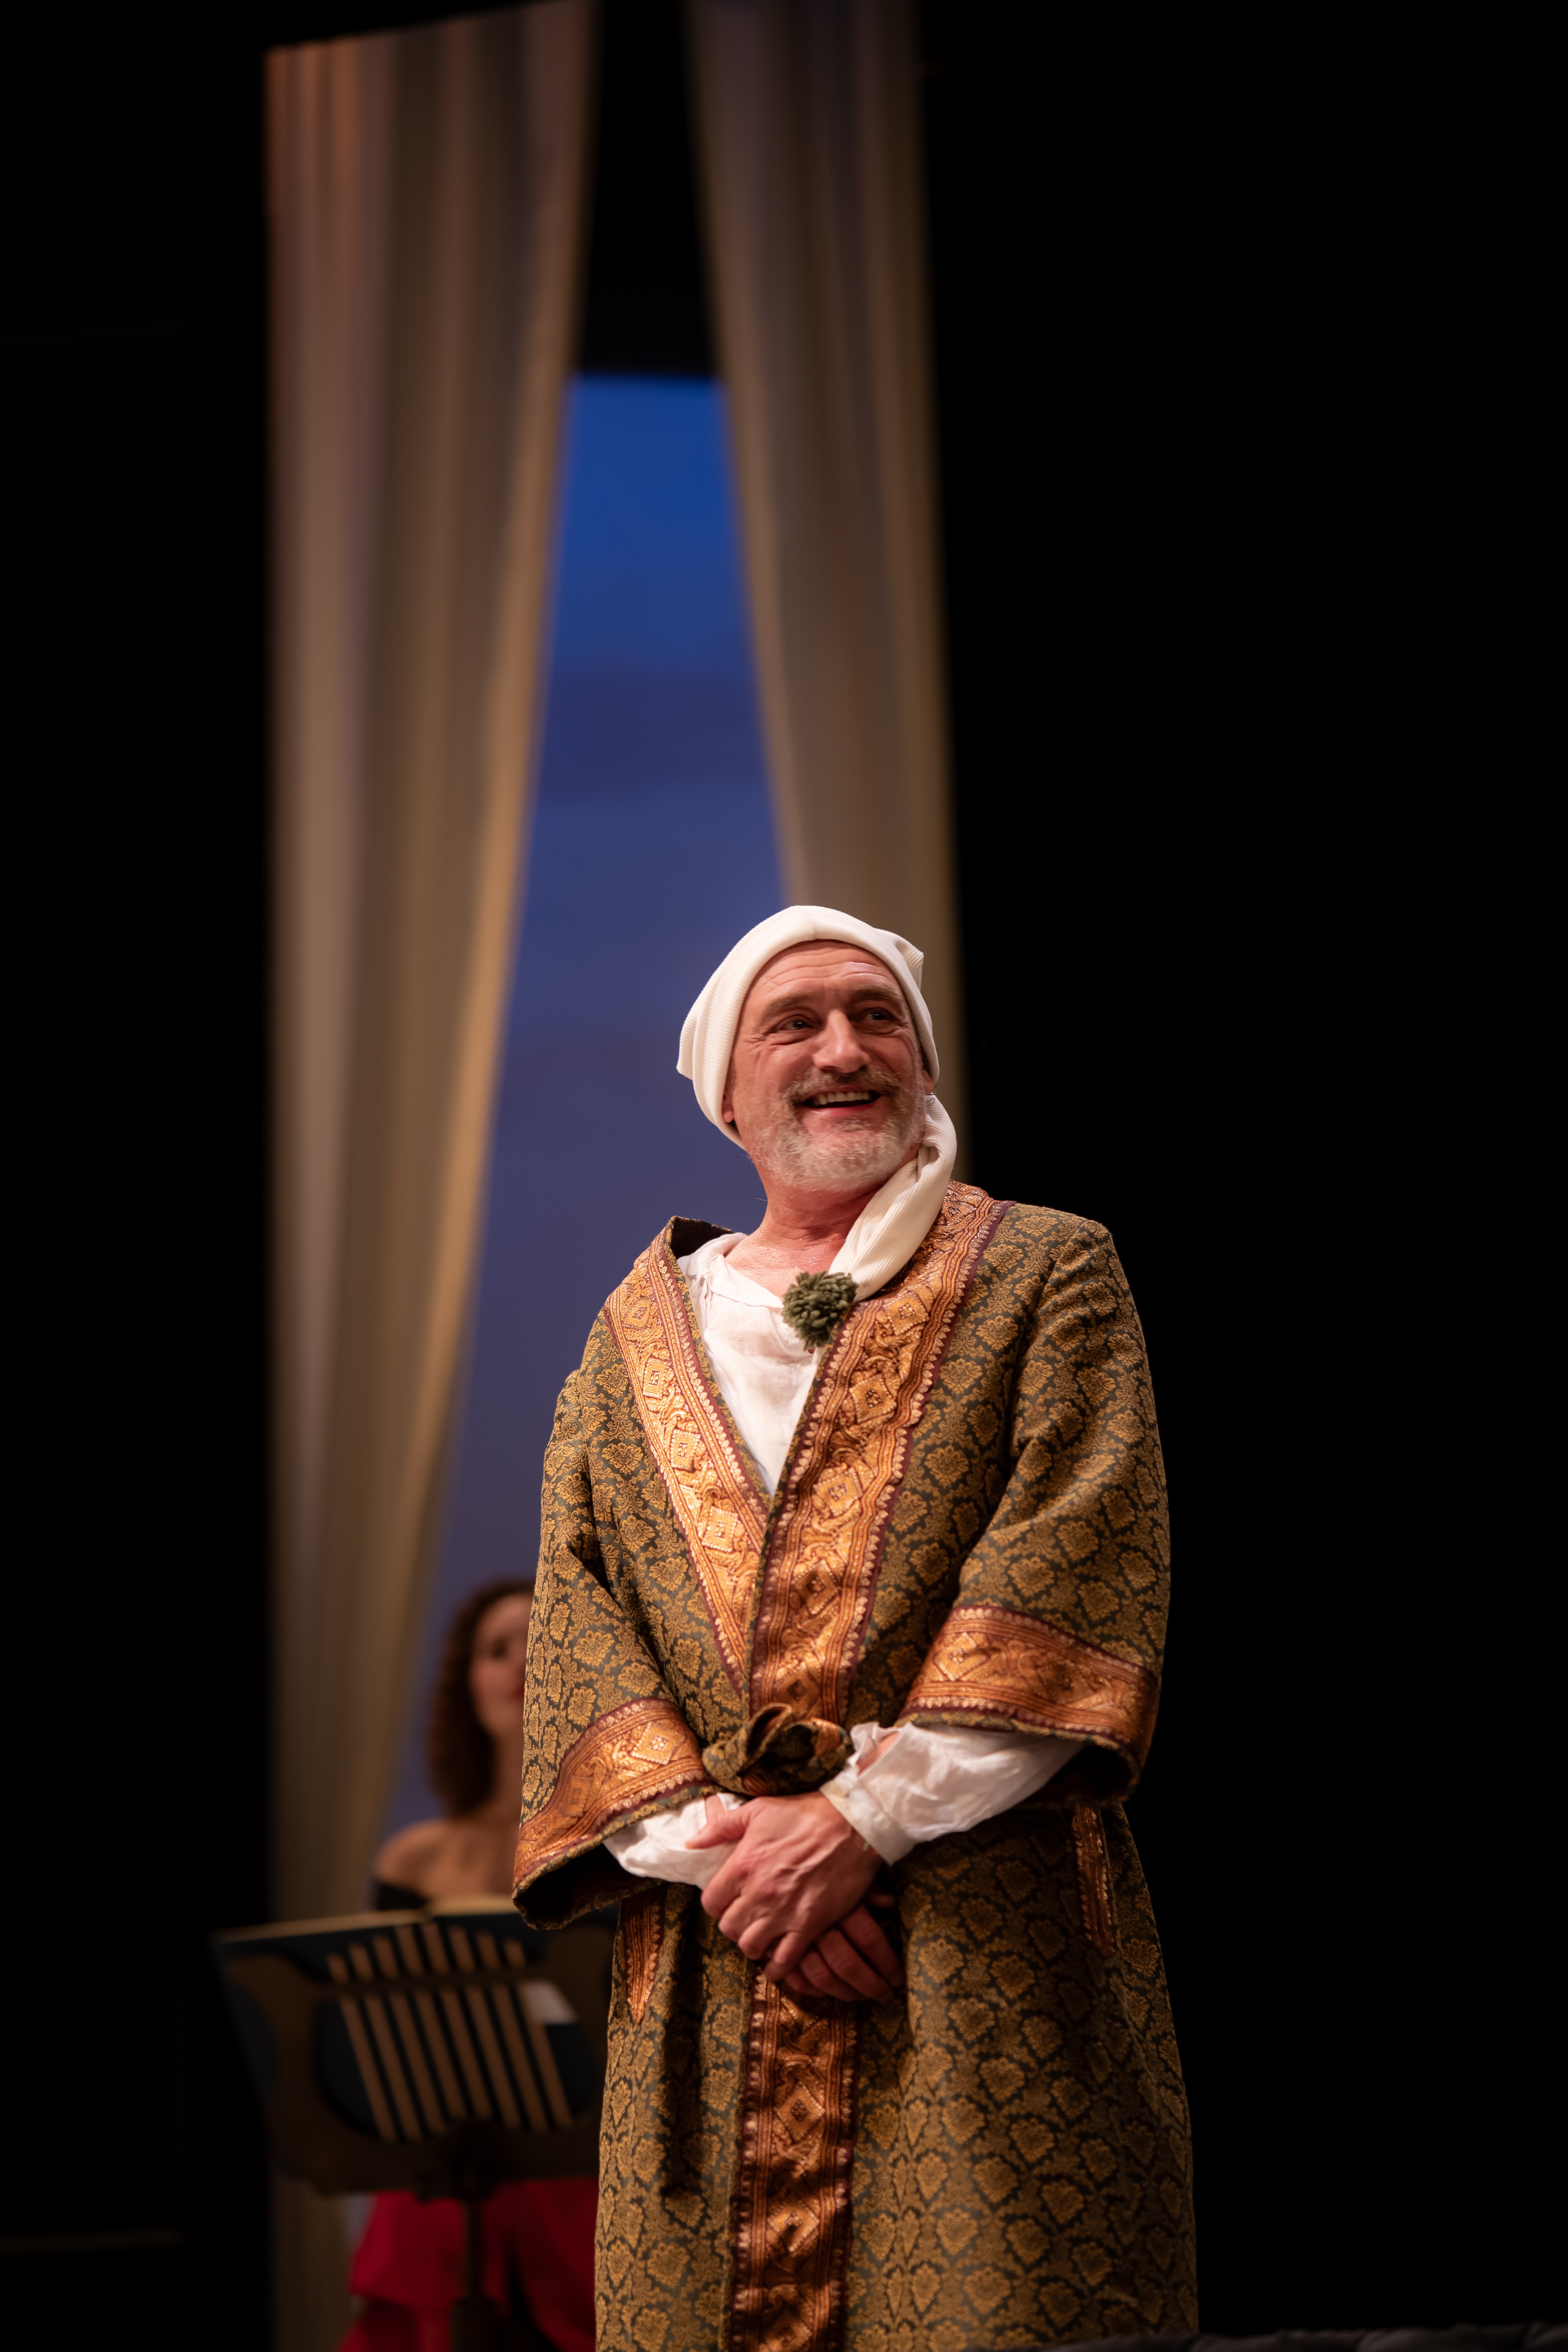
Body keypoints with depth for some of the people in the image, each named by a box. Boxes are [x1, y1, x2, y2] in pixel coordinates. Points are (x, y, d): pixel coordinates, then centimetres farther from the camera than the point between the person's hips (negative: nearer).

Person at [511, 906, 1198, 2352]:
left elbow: (1073, 1562, -5)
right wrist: (715, 1844, -10)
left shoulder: (1049, 1278, 9)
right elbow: (578, 1616, 7)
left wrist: (859, 1820, -14)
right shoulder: (637, 1336, 18)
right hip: (710, 1965, 3)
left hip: (987, 1954, -3)